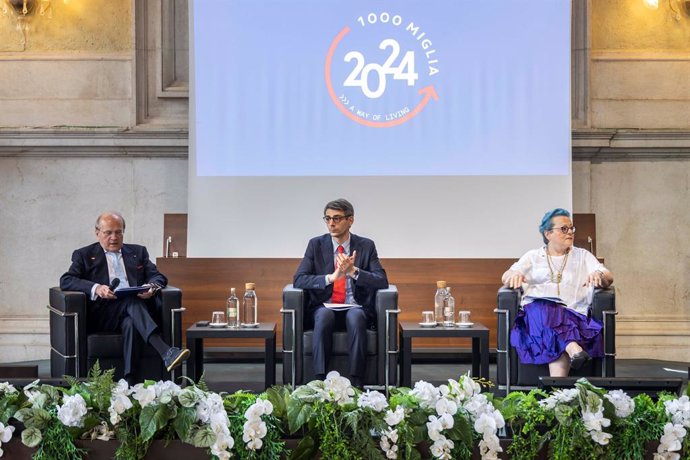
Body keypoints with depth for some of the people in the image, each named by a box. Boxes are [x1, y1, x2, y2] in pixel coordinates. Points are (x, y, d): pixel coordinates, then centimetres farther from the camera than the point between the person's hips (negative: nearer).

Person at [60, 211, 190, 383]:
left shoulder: (138, 252, 24)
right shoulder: (84, 255, 17)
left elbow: (158, 277, 17)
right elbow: (66, 280, 2)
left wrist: (152, 287, -9)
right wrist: (96, 288, -17)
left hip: (130, 314, 2)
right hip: (101, 316, -2)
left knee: (131, 324, -36)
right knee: (131, 300, -34)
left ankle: (129, 382, -45)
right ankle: (165, 352, -48)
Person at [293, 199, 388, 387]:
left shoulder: (366, 246, 5)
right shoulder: (316, 245, 6)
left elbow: (382, 281, -5)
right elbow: (299, 280, -5)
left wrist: (353, 271, -21)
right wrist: (331, 277, -21)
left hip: (355, 308, 0)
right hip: (325, 307, 0)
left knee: (355, 317, -35)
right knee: (324, 315, -35)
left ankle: (356, 382, -33)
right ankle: (320, 380, -34)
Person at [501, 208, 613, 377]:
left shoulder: (583, 256, 24)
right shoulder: (533, 256, 22)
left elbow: (608, 277, 11)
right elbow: (506, 277, 10)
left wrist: (598, 275, -15)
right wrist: (514, 274, -17)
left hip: (573, 312, 0)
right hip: (538, 309, 0)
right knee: (547, 313, -38)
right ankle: (573, 348, -52)